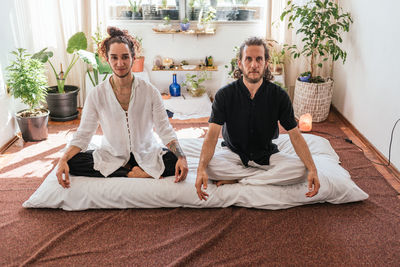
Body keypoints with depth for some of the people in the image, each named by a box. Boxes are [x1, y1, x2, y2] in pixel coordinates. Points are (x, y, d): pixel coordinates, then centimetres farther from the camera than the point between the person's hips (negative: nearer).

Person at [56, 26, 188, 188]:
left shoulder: (150, 92, -8)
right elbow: (82, 135, -5)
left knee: (177, 162, -28)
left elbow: (165, 131, -8)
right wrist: (63, 159, -24)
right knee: (73, 162, -24)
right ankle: (131, 174, -20)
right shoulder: (96, 95, -6)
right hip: (111, 155, 2)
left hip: (146, 154, -1)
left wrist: (181, 157, -26)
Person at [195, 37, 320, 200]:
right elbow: (212, 135, -20)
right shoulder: (224, 95, -12)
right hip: (234, 154, -1)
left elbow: (295, 135, -9)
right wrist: (201, 169, -37)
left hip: (267, 155, 1)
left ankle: (237, 179, -19)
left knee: (299, 169, -26)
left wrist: (312, 169, -24)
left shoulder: (279, 96, -8)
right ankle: (268, 175, -16)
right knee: (209, 166, -32)